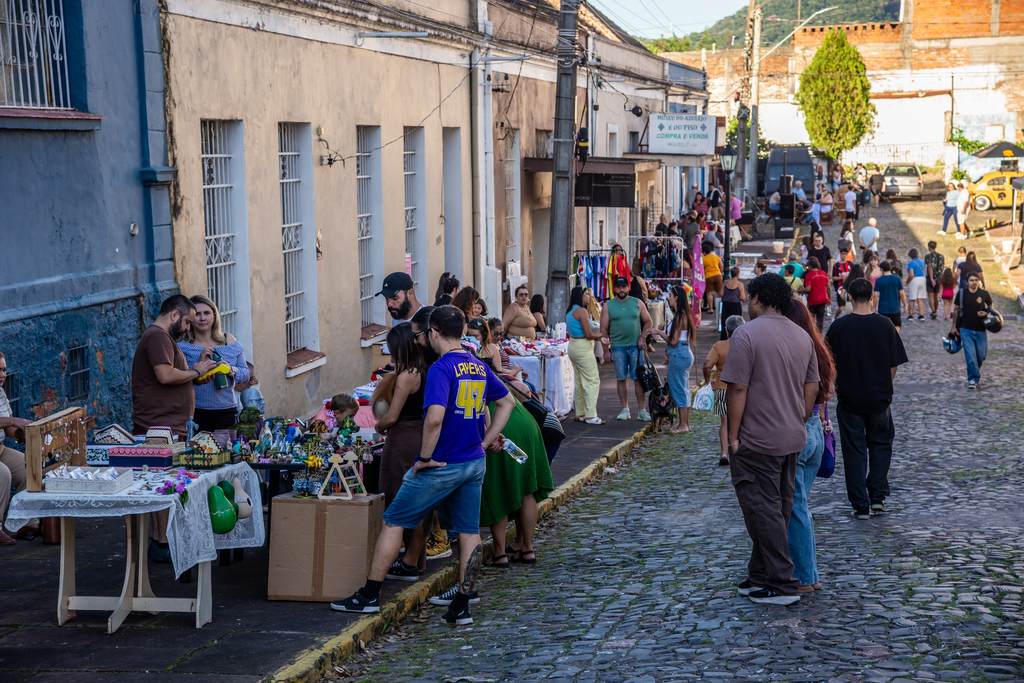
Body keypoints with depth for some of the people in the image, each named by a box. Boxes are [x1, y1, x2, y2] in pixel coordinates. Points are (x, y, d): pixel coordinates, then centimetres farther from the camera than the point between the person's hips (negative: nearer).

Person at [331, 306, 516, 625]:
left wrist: (425, 457, -18)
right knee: (469, 531, 10)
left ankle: (370, 595, 10)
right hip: (475, 462, 7)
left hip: (442, 465, -7)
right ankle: (462, 606, 12)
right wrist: (484, 442, 15)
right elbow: (507, 402, 19)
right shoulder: (480, 367, 6)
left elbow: (435, 418, -30)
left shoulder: (441, 368, -18)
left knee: (394, 521, 5)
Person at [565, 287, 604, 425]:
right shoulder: (581, 311, -16)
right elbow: (588, 334, -19)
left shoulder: (570, 311, 13)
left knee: (579, 382, 14)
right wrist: (599, 335, 1)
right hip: (583, 348, -10)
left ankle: (580, 413, 18)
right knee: (592, 381, -6)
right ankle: (590, 415, -8)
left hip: (573, 345, 10)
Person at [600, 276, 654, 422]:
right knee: (621, 379, 2)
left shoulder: (637, 303, 7)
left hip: (635, 346, 0)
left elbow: (648, 322, 11)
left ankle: (642, 410, -1)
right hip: (617, 347, 0)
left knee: (638, 378, -3)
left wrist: (642, 338, -4)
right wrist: (606, 350, -1)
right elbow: (604, 330, 4)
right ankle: (625, 409, 11)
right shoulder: (608, 306, 5)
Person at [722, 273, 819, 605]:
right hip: (792, 440, 8)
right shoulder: (802, 336, 9)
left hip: (757, 441, -8)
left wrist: (733, 435, -10)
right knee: (778, 509, 15)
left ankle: (781, 585, -2)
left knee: (763, 510, -2)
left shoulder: (747, 334, -14)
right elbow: (812, 388, 12)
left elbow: (738, 389, -17)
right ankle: (760, 576, 25)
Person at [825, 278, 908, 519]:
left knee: (854, 450, 6)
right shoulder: (884, 325, -5)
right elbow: (894, 364, -1)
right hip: (880, 398, 1)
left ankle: (861, 505, 6)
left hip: (849, 398, -1)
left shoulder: (839, 327, -8)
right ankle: (878, 495, 10)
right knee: (880, 444, 19)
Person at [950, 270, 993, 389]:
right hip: (965, 329, -1)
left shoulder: (984, 294, -3)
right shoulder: (961, 293, -3)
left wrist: (986, 314, -10)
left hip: (981, 330, 1)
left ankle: (977, 370, 39)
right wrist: (954, 326, 7)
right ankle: (973, 379, -2)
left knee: (981, 355, 7)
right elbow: (956, 310, 7)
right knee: (970, 355, -10)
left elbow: (991, 307, 13)